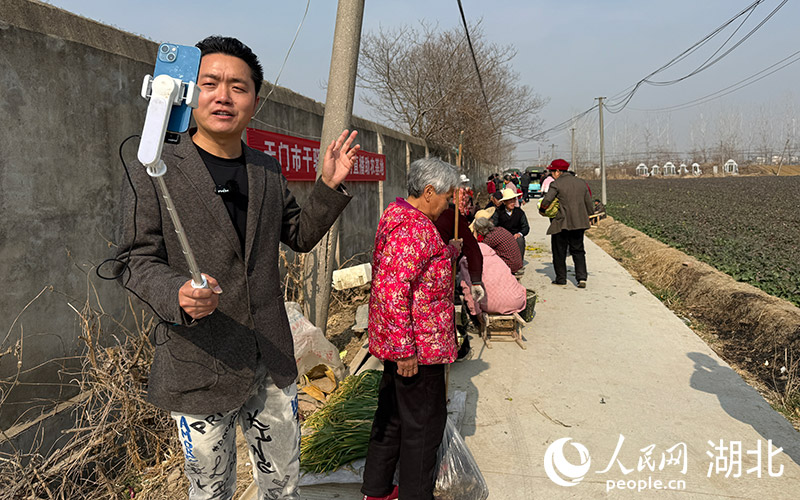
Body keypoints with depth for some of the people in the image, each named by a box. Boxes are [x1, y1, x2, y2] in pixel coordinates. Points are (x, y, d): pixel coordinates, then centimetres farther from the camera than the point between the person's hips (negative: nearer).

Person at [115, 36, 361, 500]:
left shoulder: (269, 171, 6)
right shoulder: (154, 174, -8)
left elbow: (301, 235, 15)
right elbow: (136, 262, -7)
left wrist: (330, 187, 1)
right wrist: (177, 294, -28)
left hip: (272, 361, 4)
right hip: (200, 369, -4)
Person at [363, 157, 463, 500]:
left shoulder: (396, 214, 11)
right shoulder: (413, 228, -22)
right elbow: (392, 289, -29)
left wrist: (449, 251, 36)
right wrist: (404, 348, -26)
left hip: (397, 341, 11)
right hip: (418, 344, -11)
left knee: (393, 414, 22)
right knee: (424, 422, 6)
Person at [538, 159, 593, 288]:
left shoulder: (556, 184, -9)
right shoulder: (581, 183, 10)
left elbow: (546, 201, -20)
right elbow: (589, 205, 12)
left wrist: (542, 210, -1)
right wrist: (585, 216, 26)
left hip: (561, 223, -5)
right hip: (579, 223, 5)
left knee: (559, 252, 8)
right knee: (578, 250, 13)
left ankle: (561, 278, 15)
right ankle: (582, 278, 2)